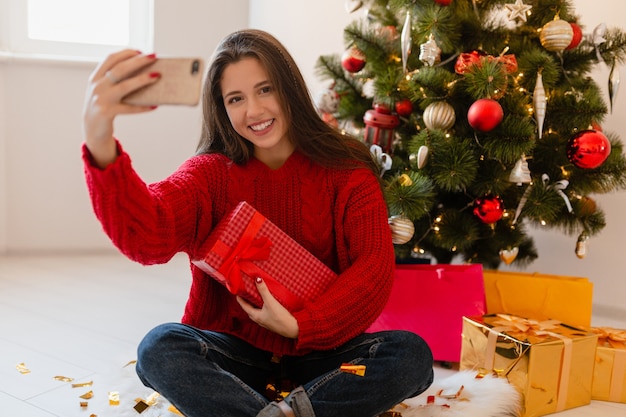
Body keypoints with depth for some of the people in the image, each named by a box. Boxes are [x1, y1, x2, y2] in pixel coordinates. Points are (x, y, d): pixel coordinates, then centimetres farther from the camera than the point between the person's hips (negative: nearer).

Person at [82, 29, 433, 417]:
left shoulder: (344, 169, -2)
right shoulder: (212, 172, -4)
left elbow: (375, 268, -10)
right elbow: (147, 237, -25)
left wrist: (299, 326, -19)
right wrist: (101, 147, -44)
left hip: (322, 351, 0)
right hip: (235, 349, 0)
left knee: (412, 355, -25)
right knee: (159, 348, -28)